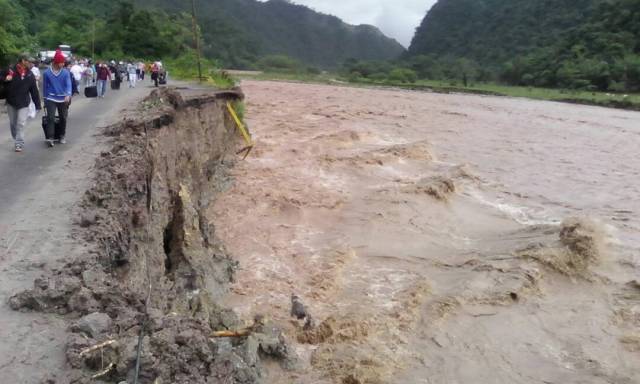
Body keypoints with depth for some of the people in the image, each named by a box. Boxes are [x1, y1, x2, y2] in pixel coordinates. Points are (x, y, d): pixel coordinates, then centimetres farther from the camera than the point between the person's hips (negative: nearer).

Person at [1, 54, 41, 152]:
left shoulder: (30, 74, 1)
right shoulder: (11, 70, -6)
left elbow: (34, 90, 2)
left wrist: (37, 105, -1)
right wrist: (5, 79, -22)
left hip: (24, 103, 0)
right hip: (11, 102, 0)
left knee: (21, 124, -7)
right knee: (13, 123, 12)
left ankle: (19, 144, -5)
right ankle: (16, 140, 29)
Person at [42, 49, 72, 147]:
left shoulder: (66, 72, -4)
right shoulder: (47, 73, -4)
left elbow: (68, 84, -11)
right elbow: (45, 86, 6)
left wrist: (68, 95, -30)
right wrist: (45, 99, 10)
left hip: (63, 99, 1)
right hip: (51, 99, -1)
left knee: (63, 118, 10)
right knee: (50, 118, -12)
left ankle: (62, 136, 26)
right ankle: (50, 138, -14)